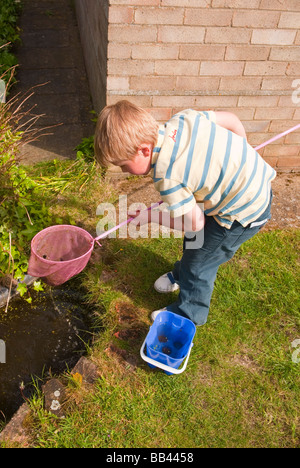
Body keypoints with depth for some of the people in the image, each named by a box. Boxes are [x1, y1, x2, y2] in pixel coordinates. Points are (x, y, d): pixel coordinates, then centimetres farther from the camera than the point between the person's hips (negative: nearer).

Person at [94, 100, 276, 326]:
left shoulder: (167, 178, -32)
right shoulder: (181, 119, -11)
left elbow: (194, 223, -19)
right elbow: (230, 119, 0)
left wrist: (151, 216, -5)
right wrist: (242, 154, 18)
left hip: (242, 213, -9)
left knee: (199, 262, 9)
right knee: (194, 240, 27)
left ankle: (189, 314, 34)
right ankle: (182, 275, 55)